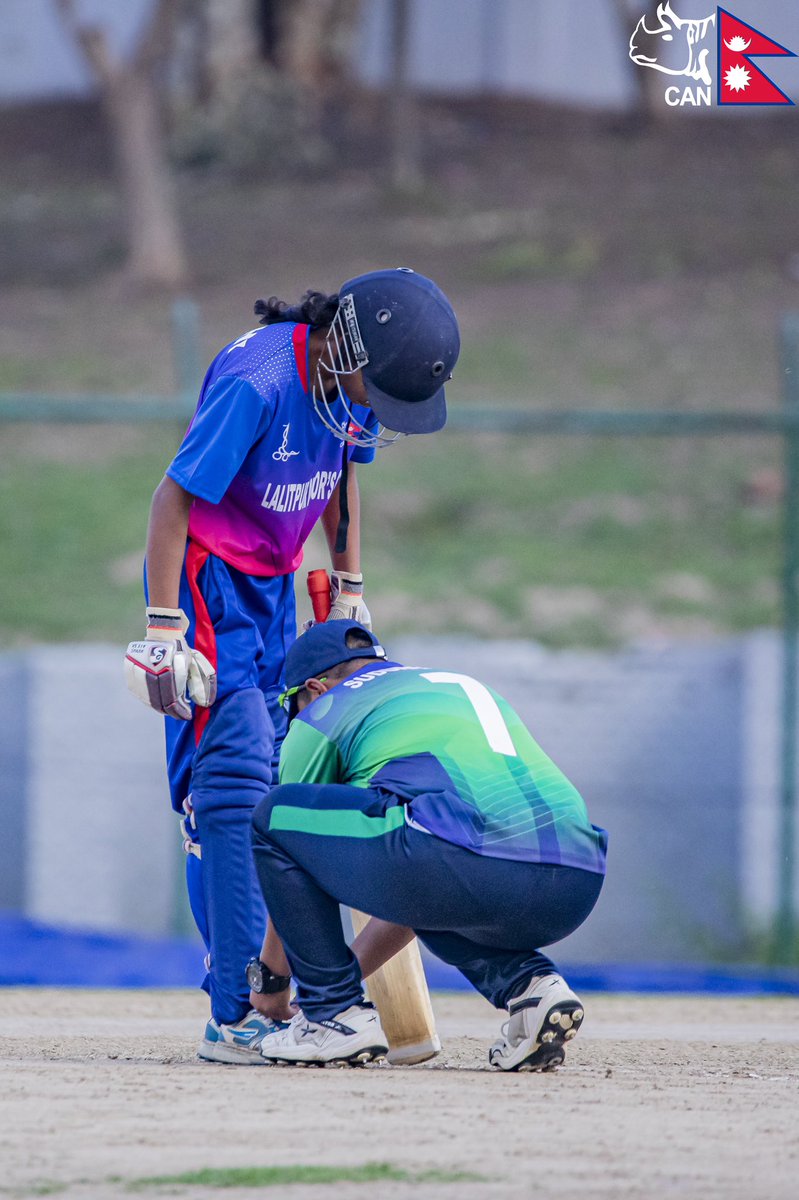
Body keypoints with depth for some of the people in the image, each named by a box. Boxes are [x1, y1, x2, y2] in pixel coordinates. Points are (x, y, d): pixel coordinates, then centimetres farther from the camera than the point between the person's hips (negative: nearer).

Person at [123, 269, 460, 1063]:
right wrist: (163, 630, -25)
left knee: (279, 784, 6)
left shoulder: (350, 381, -4)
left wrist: (349, 587, 14)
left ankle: (261, 994, 11)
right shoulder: (257, 383, -28)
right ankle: (235, 1013, -17)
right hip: (207, 578, -8)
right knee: (233, 782, -15)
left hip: (276, 585, 8)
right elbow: (173, 497, -24)